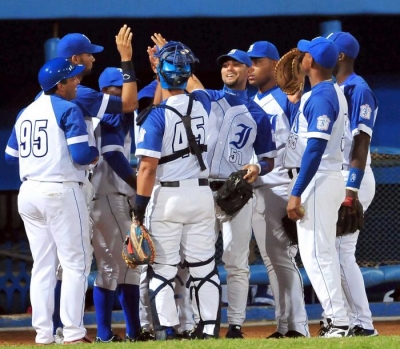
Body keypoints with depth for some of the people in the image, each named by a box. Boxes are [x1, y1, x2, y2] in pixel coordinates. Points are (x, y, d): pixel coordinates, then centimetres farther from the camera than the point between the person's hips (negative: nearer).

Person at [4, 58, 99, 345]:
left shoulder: (26, 113, 14)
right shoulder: (68, 110, -8)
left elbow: (10, 155, 18)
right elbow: (81, 154, -15)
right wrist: (95, 154, 5)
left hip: (29, 192, 7)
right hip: (61, 192, -7)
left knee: (43, 265, 10)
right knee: (76, 262, -2)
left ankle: (43, 334, 7)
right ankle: (73, 332, -8)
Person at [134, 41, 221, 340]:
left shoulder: (156, 116, -14)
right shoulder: (202, 104, 0)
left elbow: (148, 167, -16)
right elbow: (194, 85, 28)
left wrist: (139, 208, -9)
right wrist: (177, 57, 33)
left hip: (166, 195, -4)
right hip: (201, 194, 4)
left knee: (162, 268, 1)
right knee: (204, 266, 10)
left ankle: (166, 331, -5)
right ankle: (211, 329, 8)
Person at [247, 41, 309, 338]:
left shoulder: (287, 99, -5)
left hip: (280, 188, -8)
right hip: (255, 189, 8)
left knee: (282, 257, -10)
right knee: (271, 260, 8)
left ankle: (297, 327, -9)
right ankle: (285, 326, 11)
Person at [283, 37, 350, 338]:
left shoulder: (320, 97, -17)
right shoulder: (334, 93, 14)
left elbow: (315, 148, -23)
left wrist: (297, 193, -23)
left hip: (317, 180, -10)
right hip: (329, 179, 10)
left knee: (315, 253, -10)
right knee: (324, 253, 14)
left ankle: (339, 323, -13)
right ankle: (336, 320, 16)